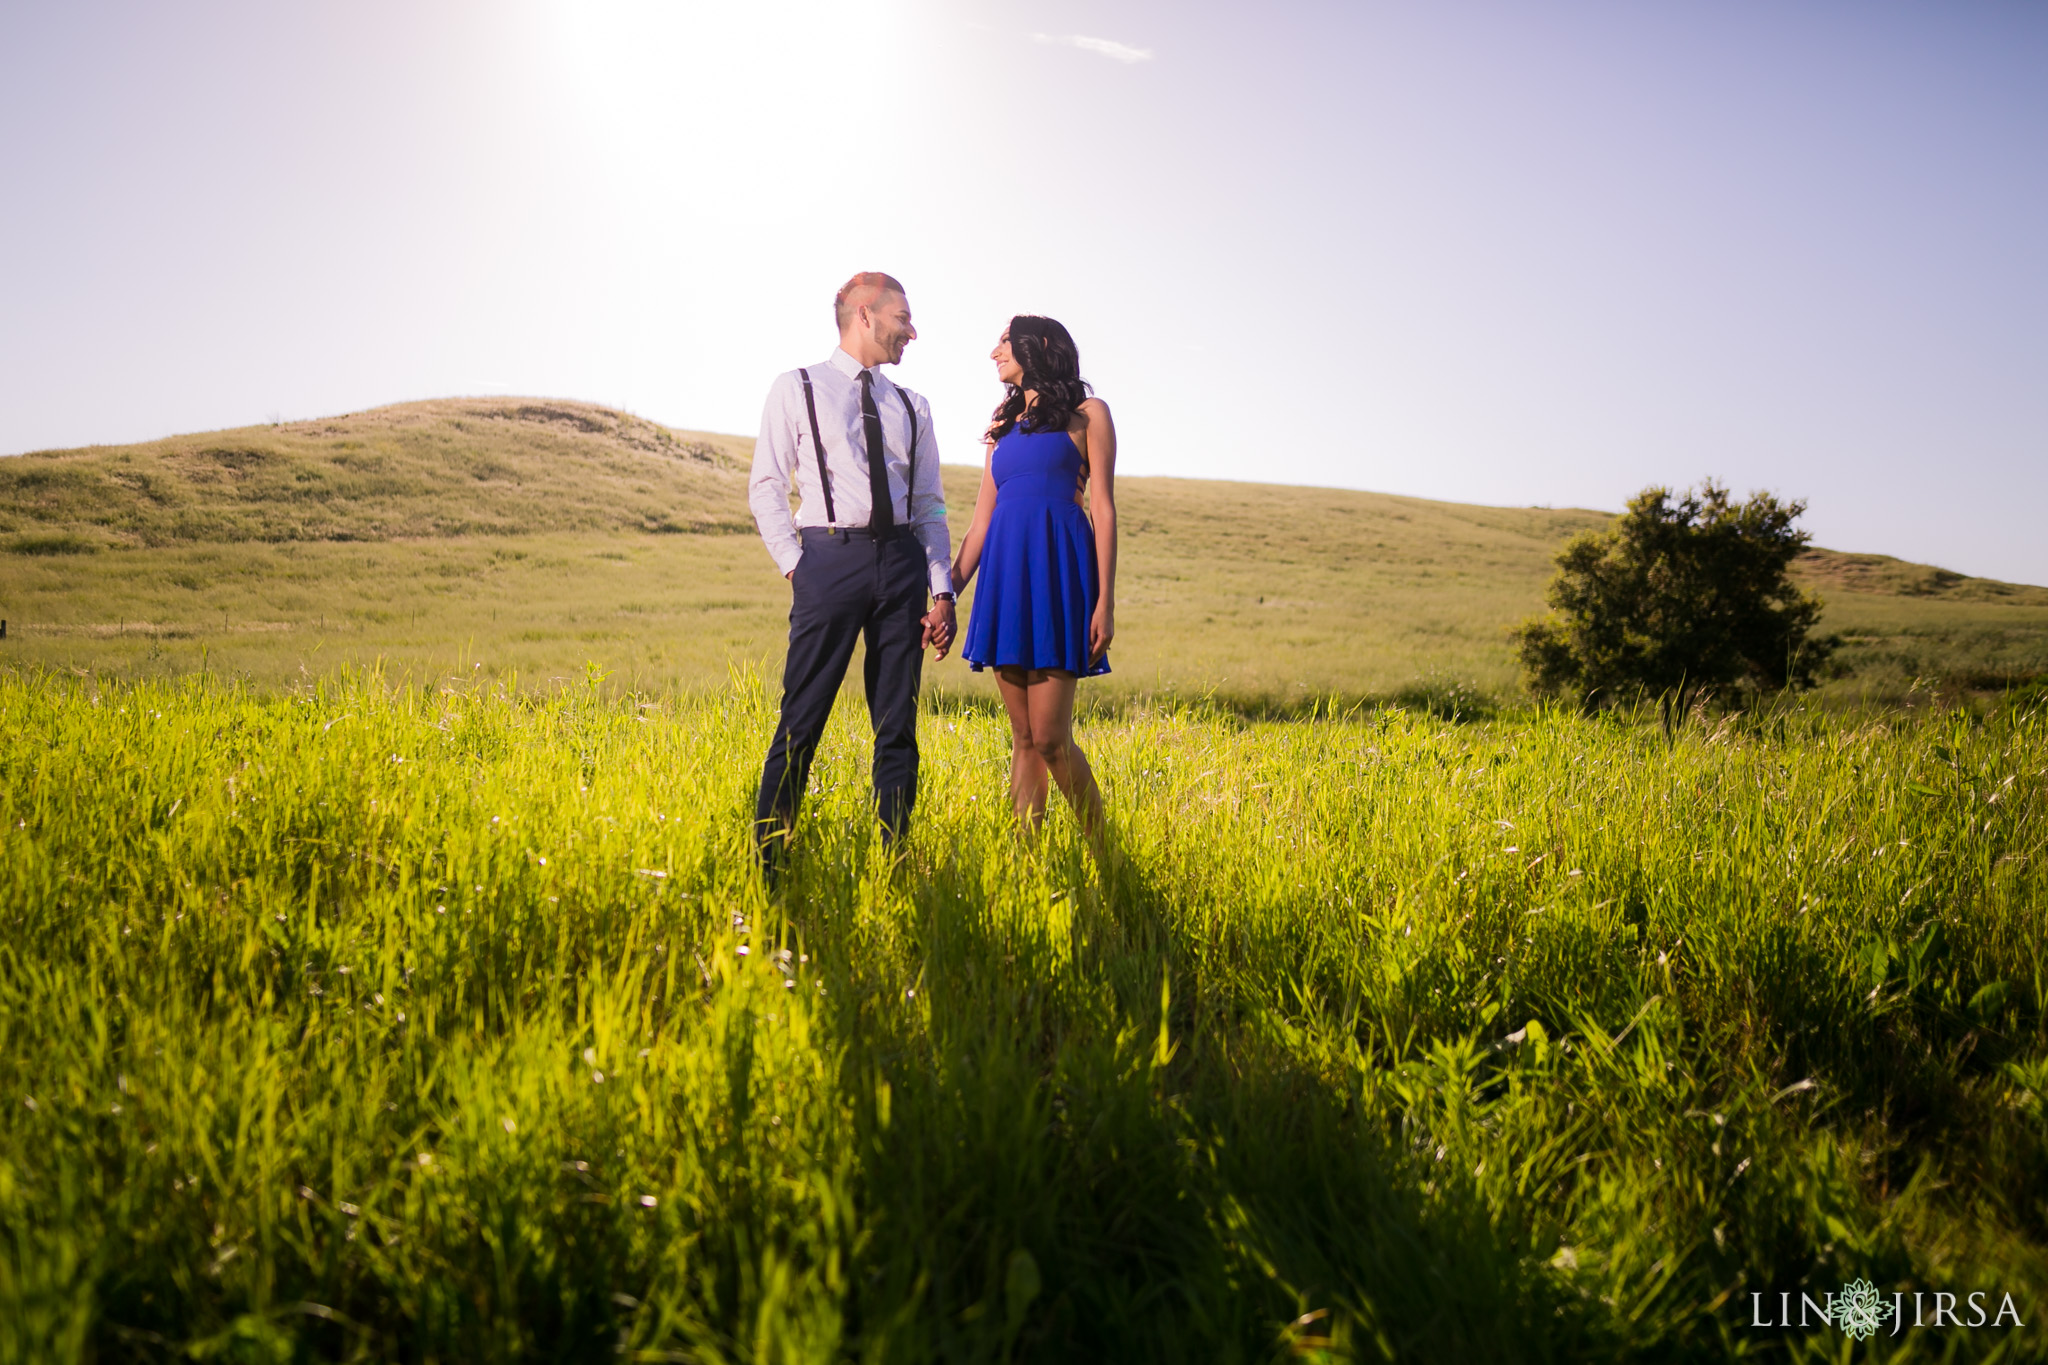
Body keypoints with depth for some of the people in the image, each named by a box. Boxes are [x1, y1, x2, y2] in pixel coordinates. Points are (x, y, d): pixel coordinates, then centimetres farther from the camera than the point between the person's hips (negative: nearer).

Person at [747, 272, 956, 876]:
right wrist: (795, 566, -7)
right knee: (802, 720, -6)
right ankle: (765, 864, 2)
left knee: (898, 727, 4)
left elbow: (930, 505, 15)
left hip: (902, 559, 4)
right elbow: (766, 487, 3)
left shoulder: (911, 407, 18)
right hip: (831, 555, -4)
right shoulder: (796, 389, 8)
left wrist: (942, 592, 6)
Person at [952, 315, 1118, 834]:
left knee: (1050, 737, -10)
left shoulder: (1087, 414, 6)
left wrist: (1105, 600, -10)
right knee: (1024, 739, 4)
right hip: (1005, 573, 6)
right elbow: (980, 522, 18)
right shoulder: (1005, 426, 22)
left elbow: (1102, 508, -2)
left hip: (1059, 568, -5)